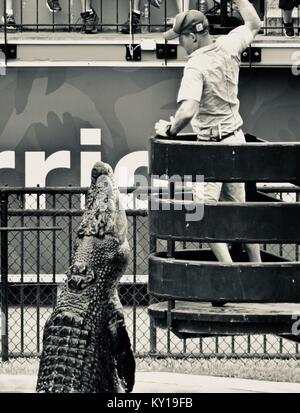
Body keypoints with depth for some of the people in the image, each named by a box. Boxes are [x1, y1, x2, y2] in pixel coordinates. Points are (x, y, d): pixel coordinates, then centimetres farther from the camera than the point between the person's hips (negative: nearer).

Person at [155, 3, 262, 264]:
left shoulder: (196, 66, -21)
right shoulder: (228, 47, -2)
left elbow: (187, 111, -33)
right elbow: (254, 24, 19)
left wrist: (170, 130, -15)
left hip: (212, 144, -8)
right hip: (237, 138, 8)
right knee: (238, 208, 18)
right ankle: (257, 265, 23)